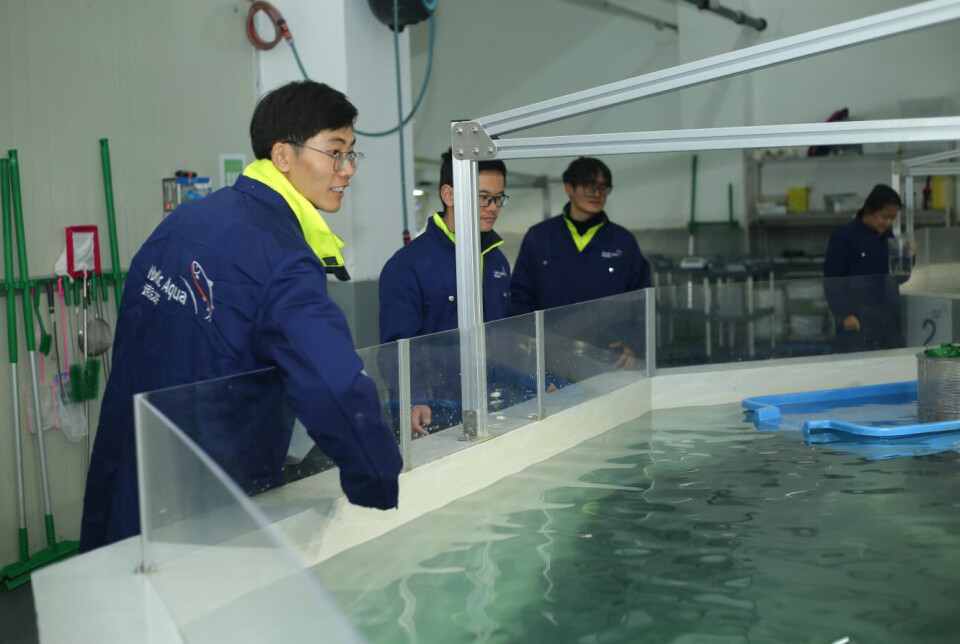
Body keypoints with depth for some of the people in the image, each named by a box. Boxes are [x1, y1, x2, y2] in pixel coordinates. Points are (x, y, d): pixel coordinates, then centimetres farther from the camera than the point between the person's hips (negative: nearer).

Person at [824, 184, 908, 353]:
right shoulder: (843, 236, -7)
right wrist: (845, 315, -16)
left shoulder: (889, 236, 9)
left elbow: (898, 278, 18)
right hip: (856, 321, -6)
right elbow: (831, 281, -9)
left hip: (888, 318, 6)